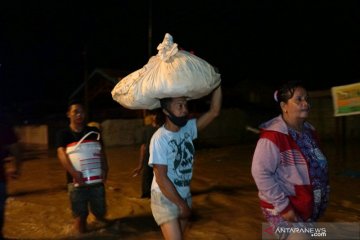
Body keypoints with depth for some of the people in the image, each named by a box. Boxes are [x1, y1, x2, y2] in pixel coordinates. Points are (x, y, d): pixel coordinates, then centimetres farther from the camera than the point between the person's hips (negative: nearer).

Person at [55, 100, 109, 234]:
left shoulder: (94, 132, 9)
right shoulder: (63, 134, 1)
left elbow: (101, 152, 3)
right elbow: (61, 153, -13)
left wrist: (104, 169, -14)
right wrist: (73, 172, -29)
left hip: (96, 178, 2)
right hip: (76, 180, -2)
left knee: (100, 214, 11)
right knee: (80, 216, 2)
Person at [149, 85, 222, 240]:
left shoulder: (188, 128, -3)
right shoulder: (159, 138, -21)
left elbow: (214, 111, -7)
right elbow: (161, 178, -21)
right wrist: (181, 204, -16)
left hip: (185, 196, 6)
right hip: (165, 198, -6)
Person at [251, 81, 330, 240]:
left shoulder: (309, 131, 4)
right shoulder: (273, 137, -23)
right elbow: (261, 173, -25)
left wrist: (321, 199, 13)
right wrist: (283, 207, -22)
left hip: (309, 208, 8)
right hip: (283, 209, -8)